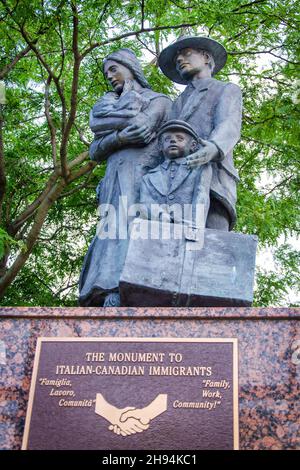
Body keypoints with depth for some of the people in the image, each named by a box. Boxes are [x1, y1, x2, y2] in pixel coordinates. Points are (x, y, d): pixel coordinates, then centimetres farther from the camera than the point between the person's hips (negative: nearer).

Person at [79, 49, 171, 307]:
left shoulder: (159, 100, 18)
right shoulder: (109, 102, 33)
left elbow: (140, 125, -7)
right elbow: (95, 152, 17)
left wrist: (128, 95, 14)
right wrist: (120, 136, -3)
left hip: (141, 181, -5)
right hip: (114, 185, 6)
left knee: (126, 236, -26)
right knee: (113, 241, -14)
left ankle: (116, 299, -42)